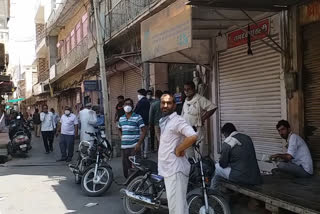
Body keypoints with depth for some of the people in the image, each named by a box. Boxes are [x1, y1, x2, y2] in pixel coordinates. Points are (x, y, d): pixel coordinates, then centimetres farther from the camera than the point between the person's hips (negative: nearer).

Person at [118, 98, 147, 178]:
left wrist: (139, 144, -15)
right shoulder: (121, 118, 12)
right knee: (125, 168, 11)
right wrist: (121, 138, 13)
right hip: (124, 147, 6)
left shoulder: (137, 117, -5)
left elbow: (144, 131, -8)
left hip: (134, 147, -6)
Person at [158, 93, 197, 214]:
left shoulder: (177, 120, -16)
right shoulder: (163, 121, 15)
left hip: (175, 170, -10)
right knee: (173, 204, 17)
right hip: (168, 169, 10)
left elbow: (192, 137, -30)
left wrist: (178, 150, -19)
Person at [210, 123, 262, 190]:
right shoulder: (248, 138, 9)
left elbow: (223, 164, -4)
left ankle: (212, 190, 31)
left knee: (217, 166, 16)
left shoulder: (227, 143, -10)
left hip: (241, 177, -7)